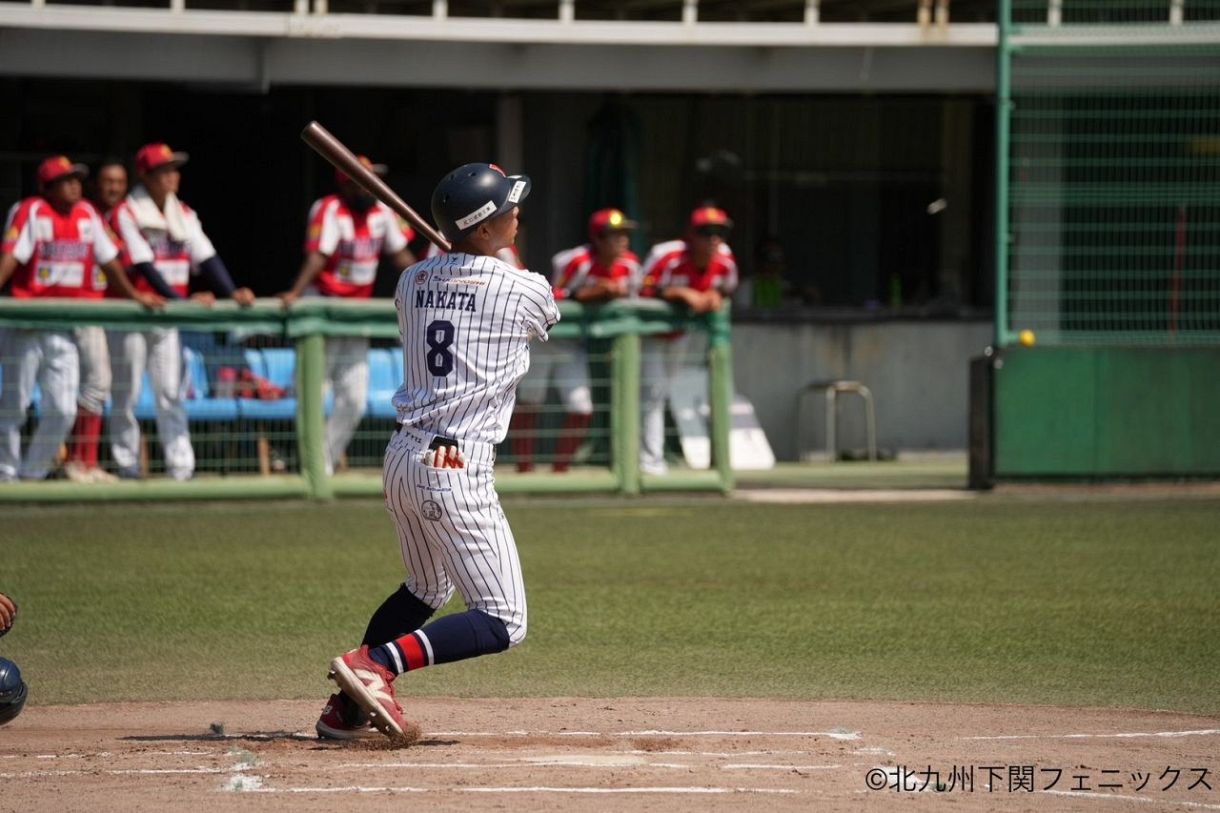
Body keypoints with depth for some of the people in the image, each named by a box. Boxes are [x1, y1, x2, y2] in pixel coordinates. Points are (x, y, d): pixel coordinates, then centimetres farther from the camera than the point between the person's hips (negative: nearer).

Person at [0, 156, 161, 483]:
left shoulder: (87, 215, 9)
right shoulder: (30, 211, -8)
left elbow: (108, 259, 18)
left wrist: (133, 295, 22)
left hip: (64, 330, 5)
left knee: (63, 410, -2)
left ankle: (33, 473, 12)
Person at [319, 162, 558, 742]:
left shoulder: (413, 281, 8)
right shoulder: (526, 291, -6)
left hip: (403, 457, 8)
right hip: (458, 468, -7)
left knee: (427, 590, 29)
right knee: (503, 623, -3)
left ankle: (348, 707, 24)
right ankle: (375, 666, -20)